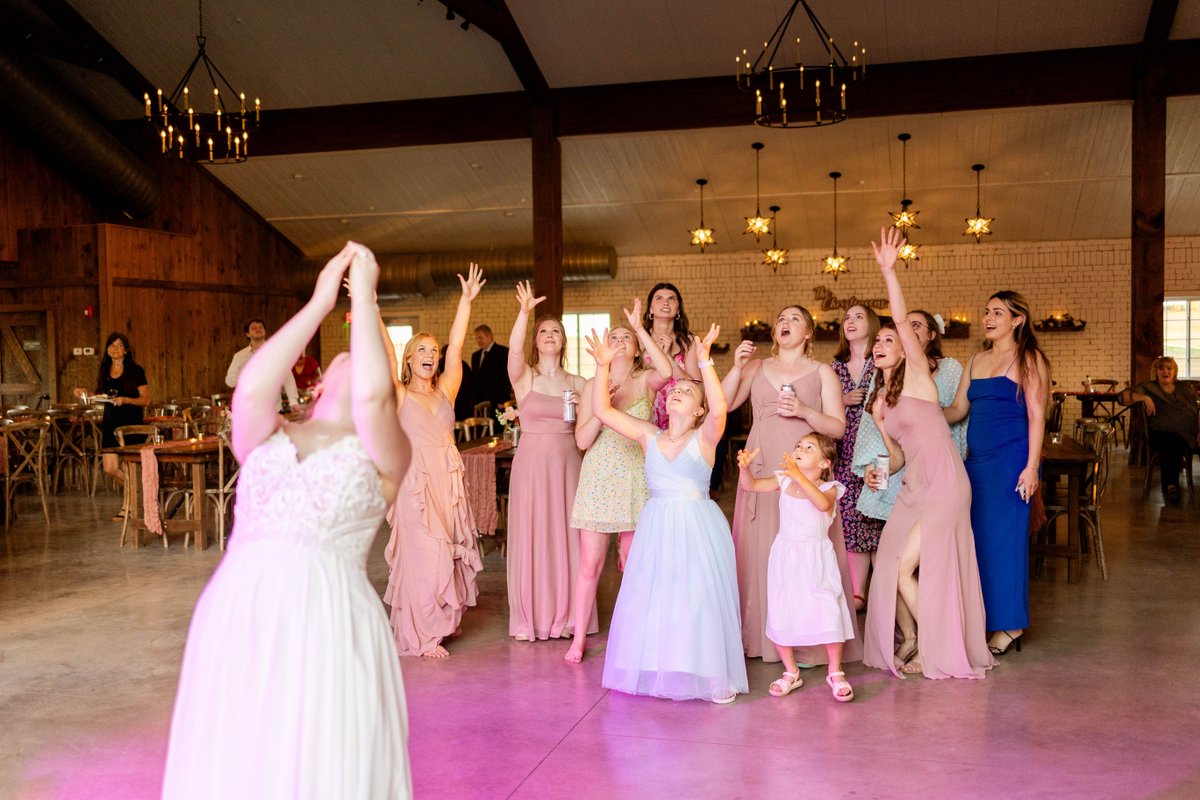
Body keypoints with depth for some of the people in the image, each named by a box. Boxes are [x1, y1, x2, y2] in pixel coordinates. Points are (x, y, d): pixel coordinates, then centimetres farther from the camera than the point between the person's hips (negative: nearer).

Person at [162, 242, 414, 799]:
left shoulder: (383, 456, 6)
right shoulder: (265, 439, 14)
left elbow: (371, 398, -14)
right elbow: (251, 390, -8)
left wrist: (364, 299, -4)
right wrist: (320, 303, -3)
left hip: (327, 622, -2)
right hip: (237, 616, 3)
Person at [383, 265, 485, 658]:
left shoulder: (445, 391, 10)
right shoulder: (400, 396, 0)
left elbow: (455, 348, 4)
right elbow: (385, 352, -9)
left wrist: (466, 301, -1)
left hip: (449, 482, 4)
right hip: (416, 483, -4)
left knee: (449, 554, 8)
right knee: (424, 556, -5)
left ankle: (443, 621, 25)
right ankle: (422, 636, 5)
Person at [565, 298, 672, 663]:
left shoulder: (645, 381, 3)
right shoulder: (593, 385, 6)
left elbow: (666, 371, -23)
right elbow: (582, 440, 0)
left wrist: (639, 326, -19)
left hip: (636, 481, 0)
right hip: (599, 479, 1)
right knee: (589, 564, -1)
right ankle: (579, 637, 9)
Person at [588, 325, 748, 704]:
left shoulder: (704, 438, -5)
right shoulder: (648, 436, 5)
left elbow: (719, 409, -27)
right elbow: (602, 410, 1)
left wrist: (705, 362, -33)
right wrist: (603, 366, -8)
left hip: (697, 527, -4)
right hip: (656, 527, 4)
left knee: (697, 600, 0)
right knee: (652, 601, 7)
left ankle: (711, 676, 14)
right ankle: (658, 670, 23)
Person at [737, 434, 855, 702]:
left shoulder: (828, 488, -10)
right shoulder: (784, 481, 2)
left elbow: (823, 503, -33)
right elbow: (750, 485, -3)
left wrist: (799, 476, -44)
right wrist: (745, 467, -24)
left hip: (816, 560, -3)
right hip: (785, 557, 3)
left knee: (828, 614, -6)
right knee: (780, 615, 7)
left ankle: (835, 673, 15)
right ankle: (790, 673, 25)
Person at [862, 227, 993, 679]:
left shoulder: (916, 376, -6)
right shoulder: (881, 397, 14)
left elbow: (902, 320, -20)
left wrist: (888, 270, -25)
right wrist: (880, 448, -2)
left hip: (943, 488, -8)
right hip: (913, 490, 8)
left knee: (904, 569, -8)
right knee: (887, 567, 6)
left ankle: (935, 649, 10)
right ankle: (910, 642, 26)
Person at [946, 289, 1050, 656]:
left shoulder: (1028, 359, -2)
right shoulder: (977, 361, 17)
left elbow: (1036, 416, -8)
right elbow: (958, 410, 15)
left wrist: (1031, 467, -15)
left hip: (1011, 459, -6)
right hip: (976, 459, 7)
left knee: (1003, 538, -4)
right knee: (975, 538, 6)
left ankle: (1008, 625, 7)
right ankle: (982, 619, 17)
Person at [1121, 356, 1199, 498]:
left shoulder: (1186, 389, 23)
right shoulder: (1148, 388, 14)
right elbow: (1124, 396, 1)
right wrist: (1144, 398, -14)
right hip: (1163, 433, -2)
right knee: (1171, 444, -39)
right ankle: (1170, 485, -40)